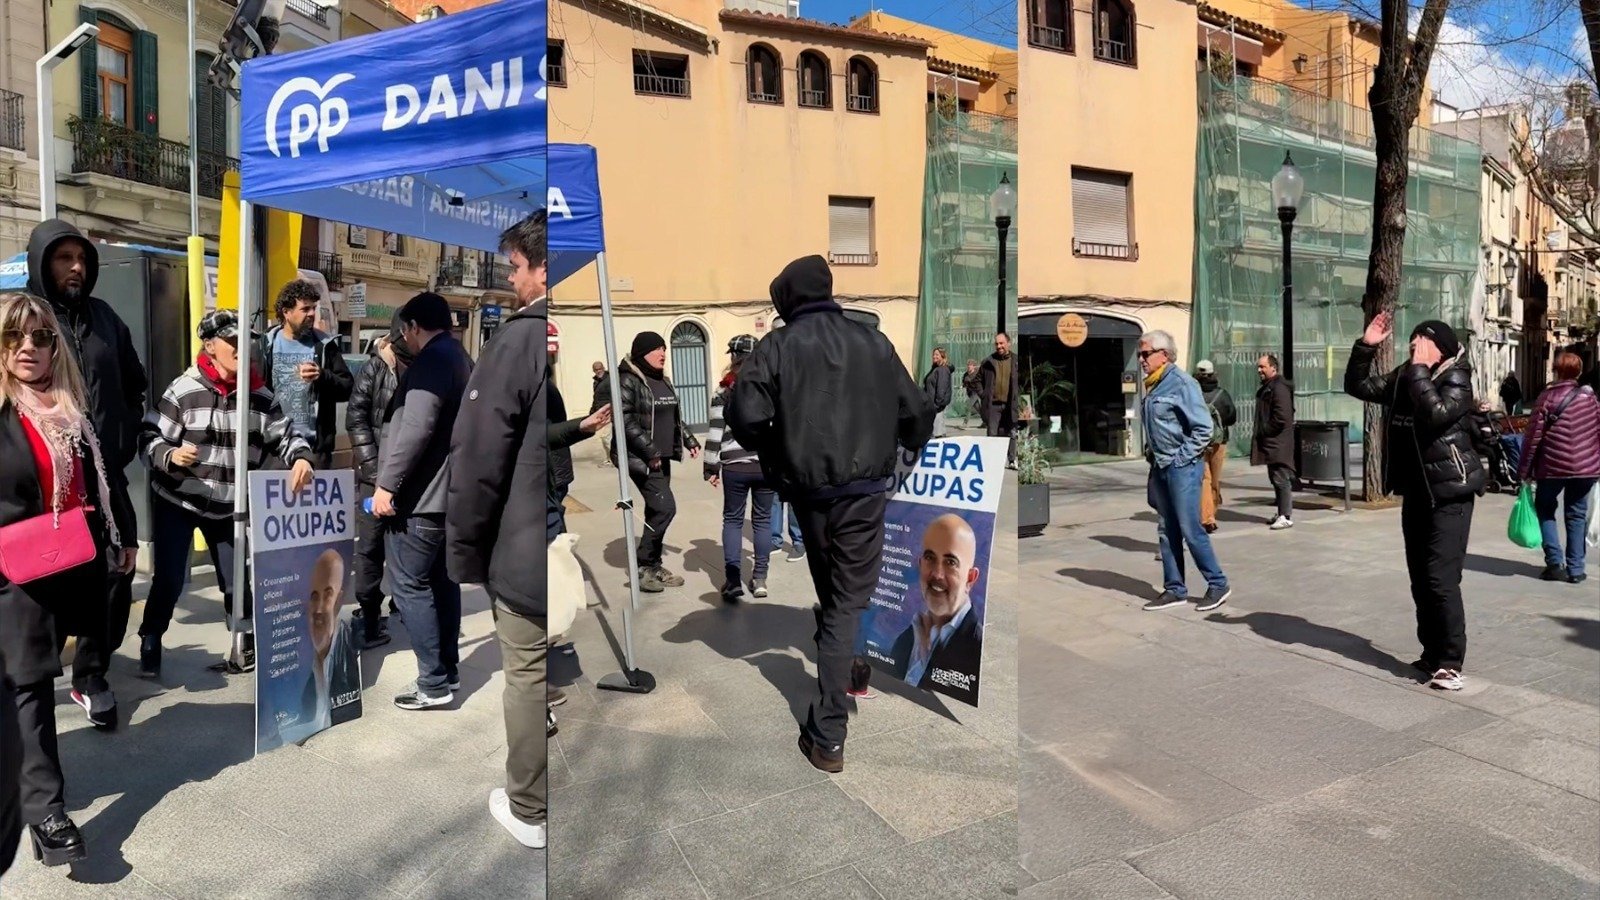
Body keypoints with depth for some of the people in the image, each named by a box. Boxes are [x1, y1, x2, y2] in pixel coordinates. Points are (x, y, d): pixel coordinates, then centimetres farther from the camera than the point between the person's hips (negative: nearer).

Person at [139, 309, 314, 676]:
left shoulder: (259, 394, -2)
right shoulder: (184, 389, -13)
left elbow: (284, 435, 0)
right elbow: (149, 437, -11)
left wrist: (301, 458, -21)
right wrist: (170, 456, -31)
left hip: (228, 506, 3)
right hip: (176, 501, -3)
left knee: (236, 581, 8)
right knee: (169, 580, 1)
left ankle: (246, 647, 25)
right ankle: (150, 646, 23)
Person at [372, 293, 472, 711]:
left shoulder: (430, 361, -15)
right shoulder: (460, 359, 16)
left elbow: (415, 429, -24)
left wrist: (387, 483, -20)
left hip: (420, 496, -10)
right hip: (449, 491, 10)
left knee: (410, 586, -4)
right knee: (441, 581, 14)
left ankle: (433, 682, 0)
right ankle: (448, 670, 21)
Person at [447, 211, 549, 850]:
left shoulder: (520, 341, -15)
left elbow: (477, 463, -14)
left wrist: (465, 553, -3)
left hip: (527, 558, -5)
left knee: (529, 682, 11)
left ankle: (529, 811, 27)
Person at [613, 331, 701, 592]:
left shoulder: (663, 381, 14)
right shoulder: (630, 381, -11)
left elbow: (675, 416, 24)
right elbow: (625, 419, -20)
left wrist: (689, 440, 14)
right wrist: (649, 450, -23)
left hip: (662, 457, 8)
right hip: (641, 458, -8)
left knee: (656, 511, 10)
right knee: (665, 507, -14)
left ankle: (653, 565, 20)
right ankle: (642, 568, -3)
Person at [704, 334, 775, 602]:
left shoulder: (725, 390, 1)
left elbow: (716, 431, -3)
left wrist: (711, 467, 2)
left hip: (735, 466, -1)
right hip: (768, 463, 1)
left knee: (732, 520, 10)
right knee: (762, 519, 12)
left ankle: (733, 578, 1)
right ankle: (759, 578, 14)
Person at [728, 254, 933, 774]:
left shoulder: (778, 346, -2)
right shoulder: (874, 343, 4)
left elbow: (745, 418, -13)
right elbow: (917, 415, 7)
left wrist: (772, 452, 7)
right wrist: (901, 447, 28)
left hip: (809, 492, 1)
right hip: (866, 493, 0)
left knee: (832, 597, 19)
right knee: (849, 603, 5)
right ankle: (828, 735, 2)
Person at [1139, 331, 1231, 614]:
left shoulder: (1181, 383, -13)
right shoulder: (1153, 386, 12)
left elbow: (1203, 428, -16)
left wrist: (1181, 458, -15)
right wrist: (1151, 454, 12)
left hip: (1182, 468, -8)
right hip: (1160, 469, 8)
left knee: (1190, 530, -4)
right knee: (1167, 532, 10)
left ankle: (1218, 585, 10)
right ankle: (1174, 590, 18)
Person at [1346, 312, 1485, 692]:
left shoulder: (1456, 380, -11)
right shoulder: (1402, 378, 8)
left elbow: (1435, 414, -29)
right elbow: (1357, 386, 12)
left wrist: (1419, 369, -22)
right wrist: (1366, 346, 0)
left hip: (1449, 493, -8)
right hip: (1415, 492, 8)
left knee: (1441, 579, -11)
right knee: (1420, 580, 12)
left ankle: (1450, 662, -3)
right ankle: (1432, 654, 22)